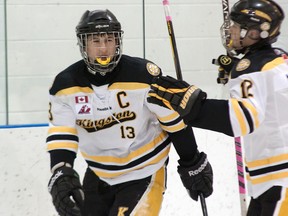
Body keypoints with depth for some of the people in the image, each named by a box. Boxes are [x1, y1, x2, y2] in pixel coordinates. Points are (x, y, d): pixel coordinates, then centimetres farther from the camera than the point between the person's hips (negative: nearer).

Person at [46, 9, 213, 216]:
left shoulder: (143, 74, -20)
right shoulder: (66, 84, -10)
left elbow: (175, 120, -10)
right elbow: (61, 135, -13)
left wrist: (193, 165, -3)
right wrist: (61, 175, -30)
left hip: (144, 172, -5)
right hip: (99, 174, 5)